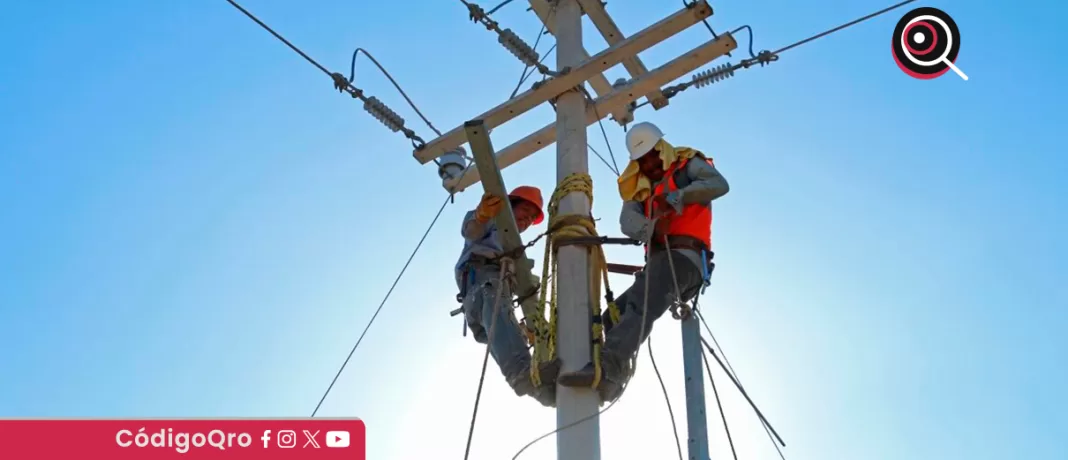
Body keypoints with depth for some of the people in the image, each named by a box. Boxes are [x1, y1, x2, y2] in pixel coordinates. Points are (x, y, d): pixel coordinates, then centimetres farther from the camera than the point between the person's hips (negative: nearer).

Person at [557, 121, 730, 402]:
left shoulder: (688, 165, 11)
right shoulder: (639, 186, 23)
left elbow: (719, 184, -11)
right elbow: (628, 222, 2)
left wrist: (676, 198, -20)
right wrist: (651, 228, -21)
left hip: (683, 256, -8)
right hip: (658, 261, 8)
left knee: (639, 308, -31)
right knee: (612, 317, 7)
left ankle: (606, 368, -49)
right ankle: (612, 378, 5)